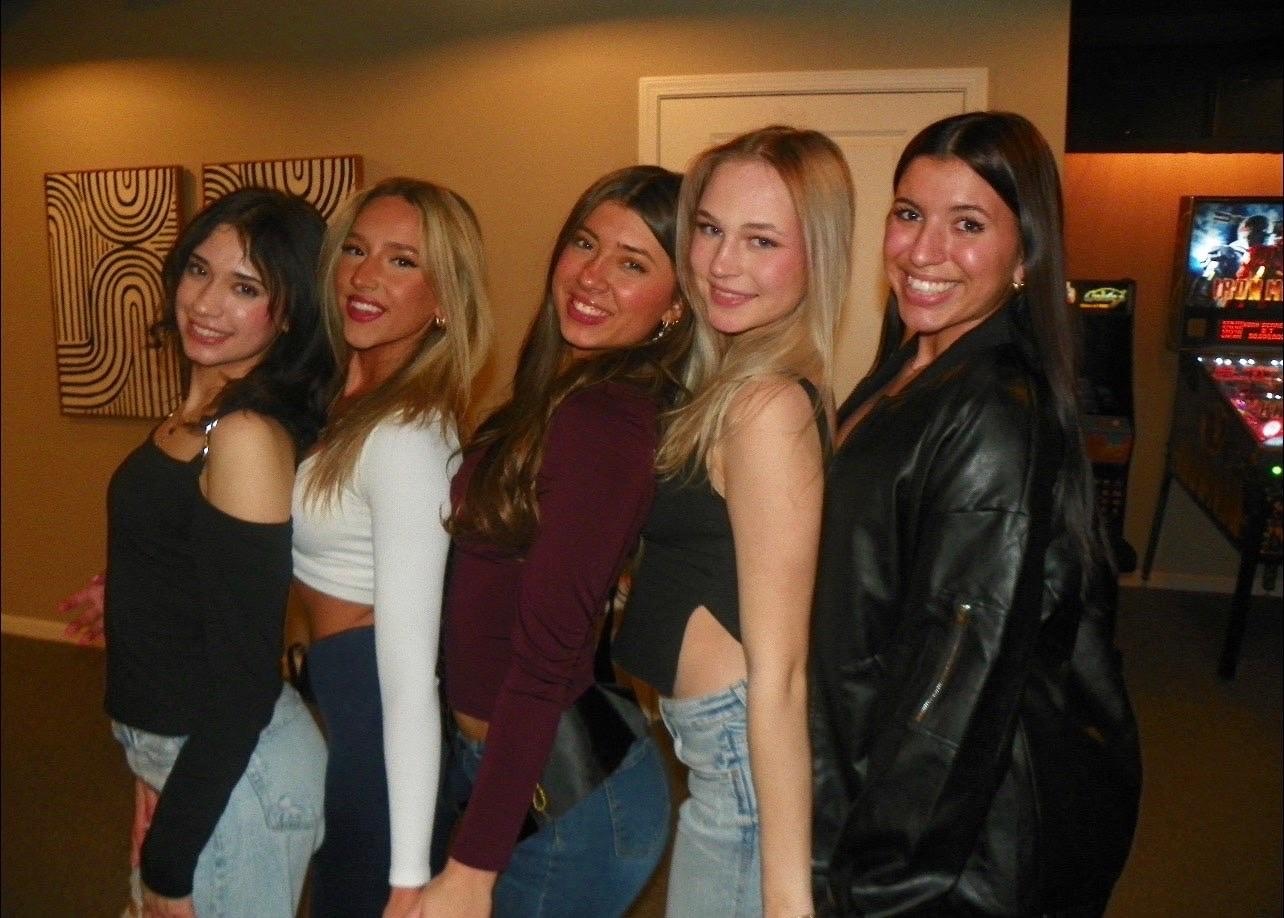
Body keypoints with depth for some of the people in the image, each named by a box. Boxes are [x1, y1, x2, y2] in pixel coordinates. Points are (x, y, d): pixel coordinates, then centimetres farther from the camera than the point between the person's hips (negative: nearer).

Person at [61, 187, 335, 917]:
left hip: (232, 770, -9)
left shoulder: (248, 436, -25)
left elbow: (245, 678, -23)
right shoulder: (203, 412, 2)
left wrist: (168, 858, -16)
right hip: (179, 749, 9)